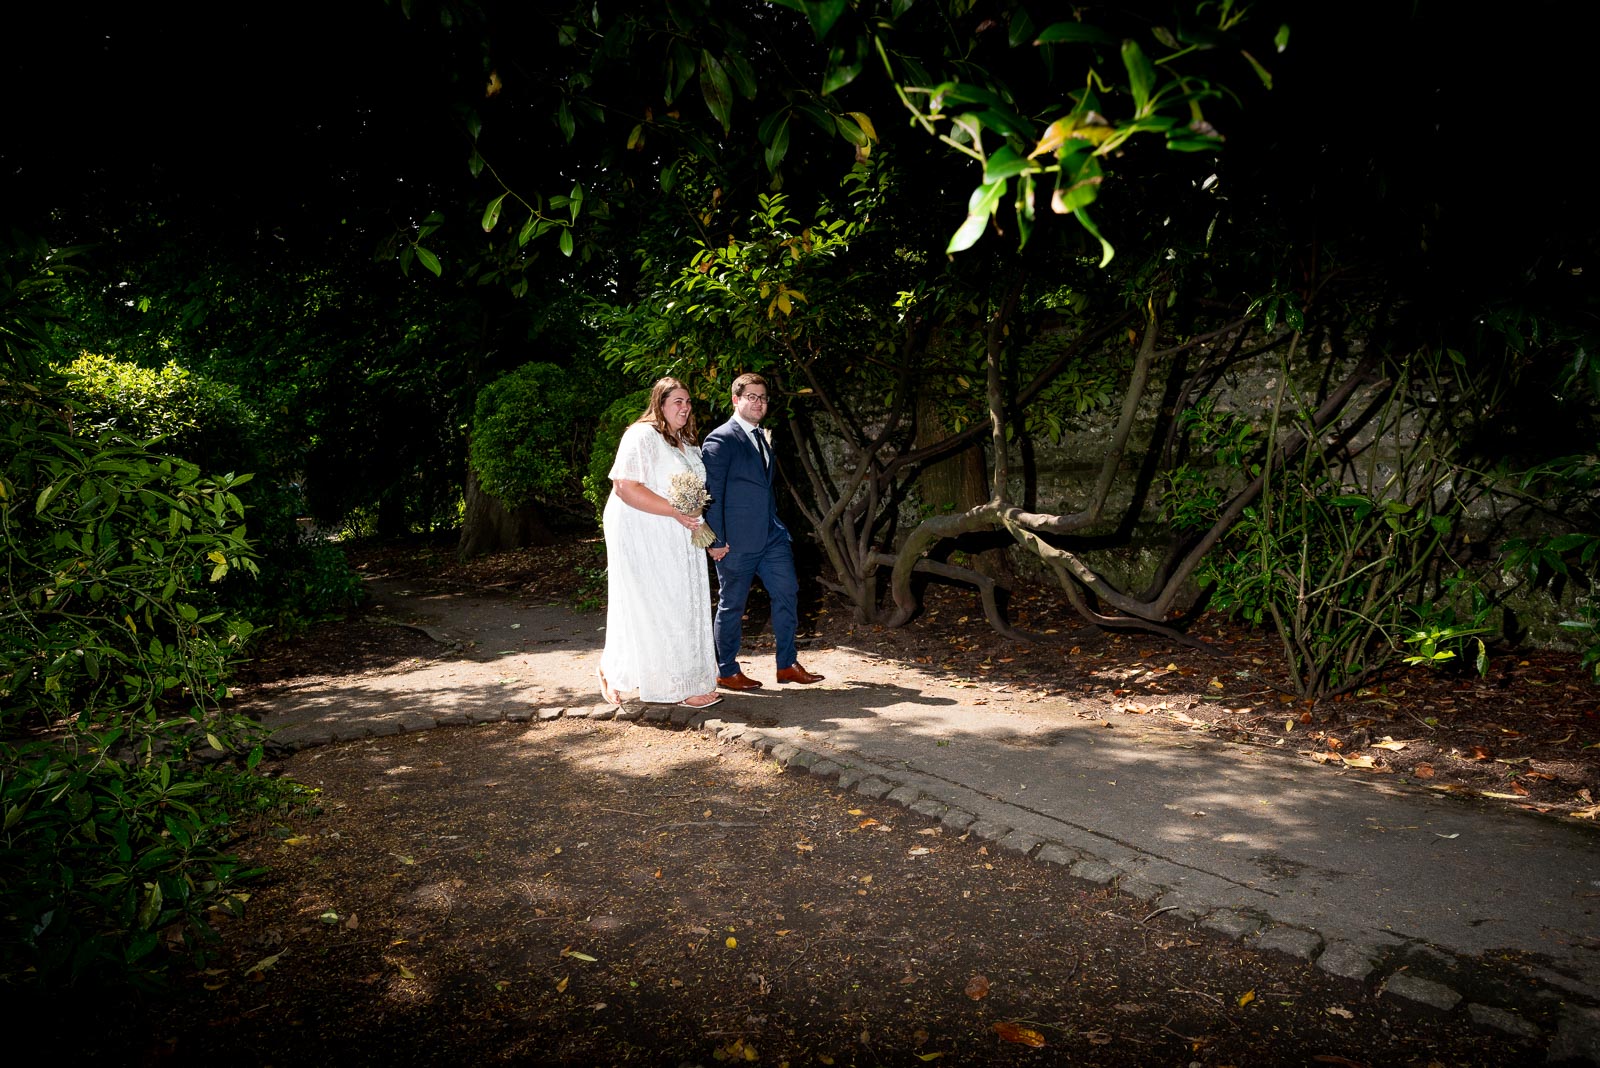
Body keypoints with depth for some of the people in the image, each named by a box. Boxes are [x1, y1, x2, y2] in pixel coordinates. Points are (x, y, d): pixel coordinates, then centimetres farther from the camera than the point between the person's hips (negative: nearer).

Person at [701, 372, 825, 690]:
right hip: (736, 540, -8)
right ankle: (727, 672, 18)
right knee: (732, 605, 4)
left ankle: (787, 665, 17)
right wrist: (717, 540, -17)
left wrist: (777, 526, 17)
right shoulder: (720, 440, -11)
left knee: (787, 593, 6)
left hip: (771, 534, 8)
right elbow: (712, 493, -15)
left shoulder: (763, 437, 15)